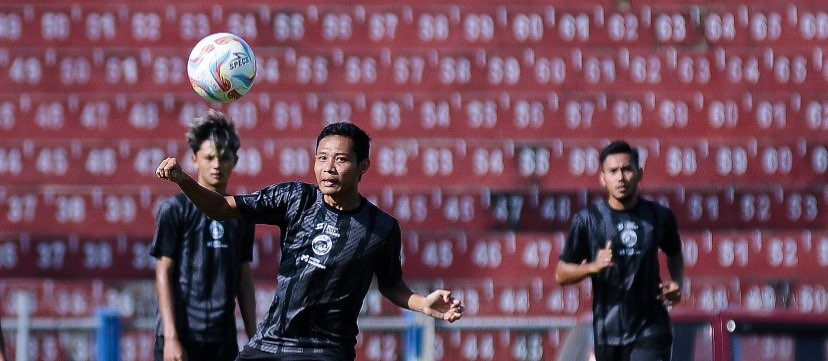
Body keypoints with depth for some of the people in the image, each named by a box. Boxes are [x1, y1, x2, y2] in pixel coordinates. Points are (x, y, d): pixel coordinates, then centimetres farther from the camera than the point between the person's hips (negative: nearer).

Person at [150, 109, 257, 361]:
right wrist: (171, 337, -12)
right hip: (182, 337, -5)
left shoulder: (240, 215, 11)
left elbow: (244, 279, 15)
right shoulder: (175, 209, -2)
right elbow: (164, 274, -5)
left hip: (224, 339, 5)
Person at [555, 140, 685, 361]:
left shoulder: (659, 216, 1)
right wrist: (594, 266, -18)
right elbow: (561, 274, 1)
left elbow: (674, 254, 21)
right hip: (608, 333, 1)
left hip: (650, 332, -1)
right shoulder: (588, 220, -3)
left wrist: (677, 283, 1)